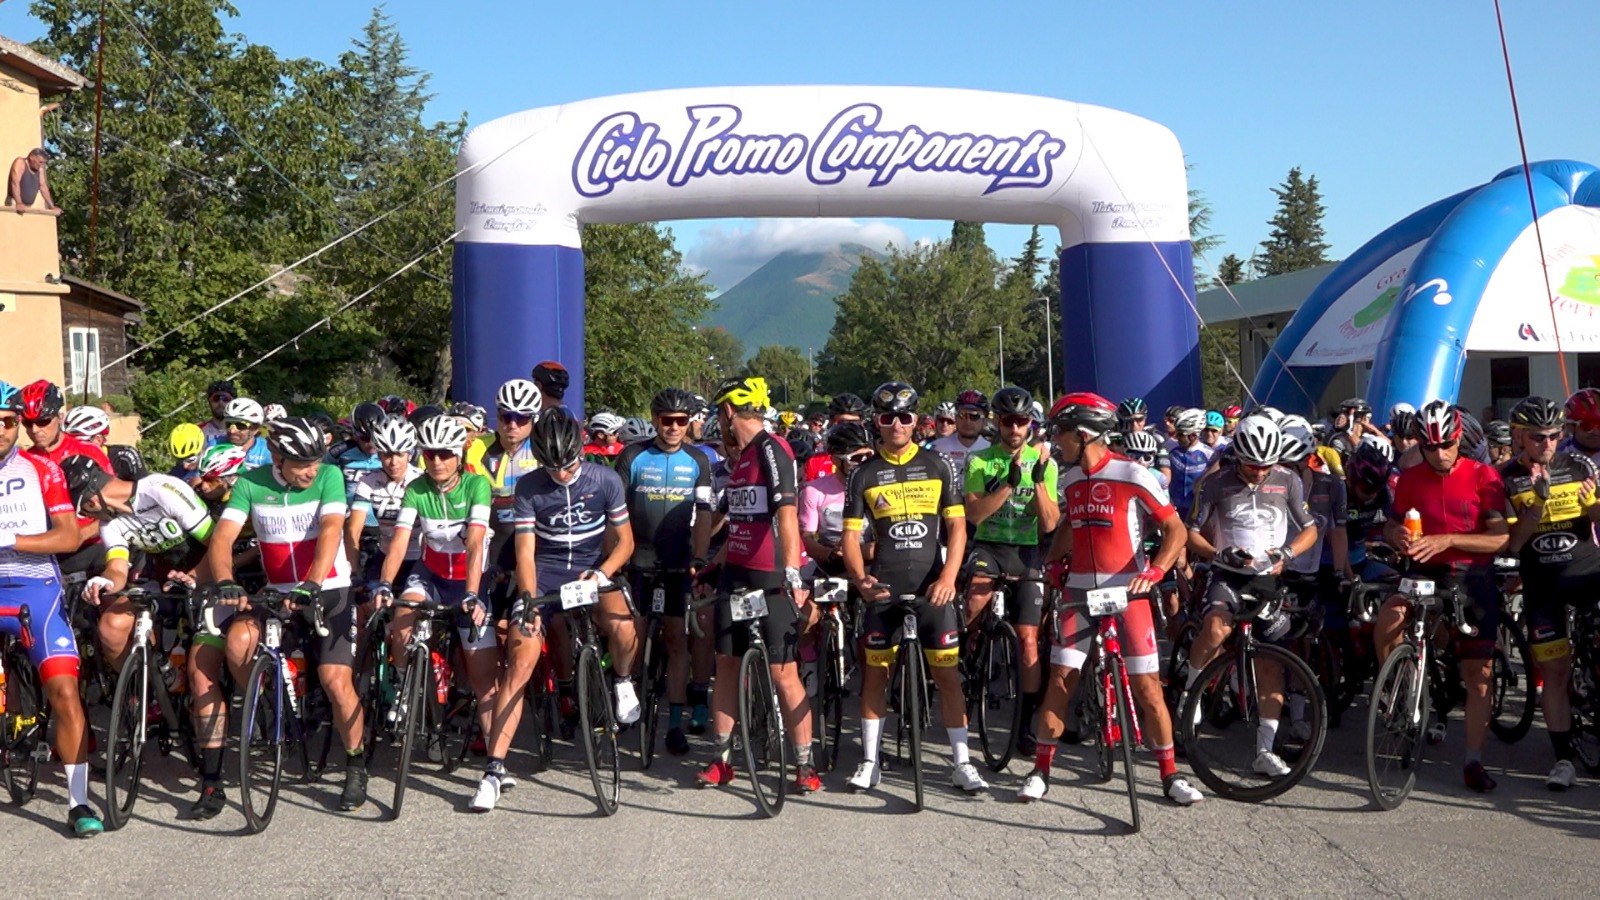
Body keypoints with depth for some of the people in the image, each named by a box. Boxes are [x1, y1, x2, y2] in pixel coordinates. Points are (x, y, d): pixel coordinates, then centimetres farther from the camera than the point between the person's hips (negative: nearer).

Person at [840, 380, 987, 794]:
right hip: (884, 586, 1)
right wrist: (860, 579, -17)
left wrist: (948, 577, -13)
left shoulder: (938, 466, 3)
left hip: (932, 584, -1)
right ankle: (869, 761, 17)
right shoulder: (864, 474, 4)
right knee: (875, 672, 7)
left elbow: (957, 526, 1)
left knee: (947, 673, -2)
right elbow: (851, 534, 1)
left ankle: (961, 762, 6)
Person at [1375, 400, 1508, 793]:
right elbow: (1393, 523, 13)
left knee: (1478, 674, 1)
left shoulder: (1483, 476, -8)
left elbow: (1501, 539, -14)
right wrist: (1397, 534, -12)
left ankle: (1474, 761, 11)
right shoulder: (1410, 478, 1)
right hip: (1424, 573, 1)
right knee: (1386, 621, -29)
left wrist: (1447, 540, -27)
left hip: (1473, 578, -1)